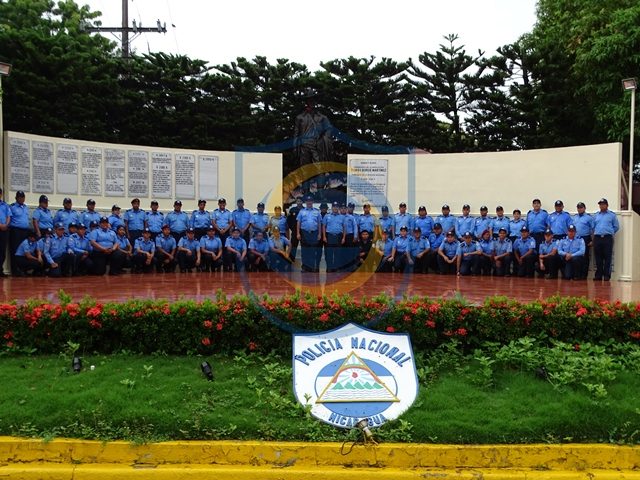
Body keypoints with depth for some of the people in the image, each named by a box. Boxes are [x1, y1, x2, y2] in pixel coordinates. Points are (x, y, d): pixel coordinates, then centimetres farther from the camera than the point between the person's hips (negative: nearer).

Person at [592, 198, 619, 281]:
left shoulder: (612, 215, 5)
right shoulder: (596, 215, 15)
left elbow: (616, 227, 7)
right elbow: (593, 227, 21)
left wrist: (610, 233, 8)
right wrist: (596, 233, 11)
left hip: (607, 238, -3)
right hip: (597, 238, 3)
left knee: (607, 258, -4)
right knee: (598, 258, 4)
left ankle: (607, 275, -1)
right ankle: (598, 275, 10)